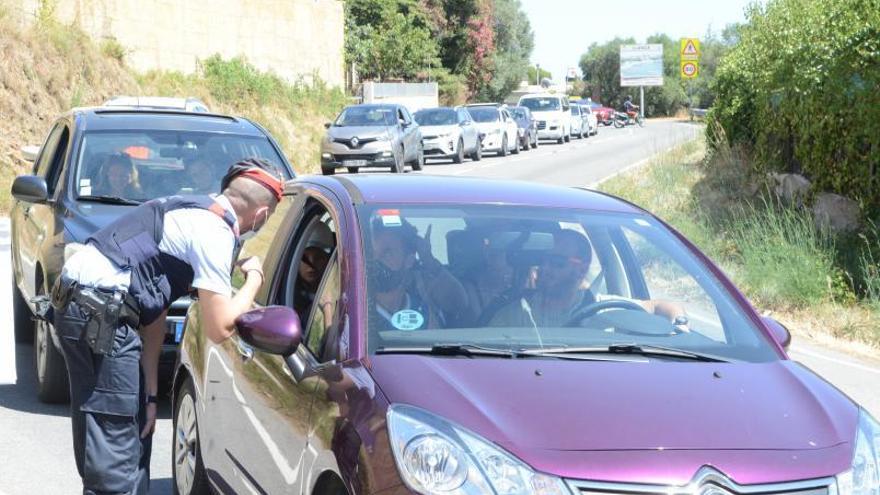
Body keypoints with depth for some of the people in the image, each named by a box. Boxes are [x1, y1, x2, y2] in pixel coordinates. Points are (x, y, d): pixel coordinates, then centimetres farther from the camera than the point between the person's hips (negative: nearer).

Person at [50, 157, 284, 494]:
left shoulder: (189, 213, 21)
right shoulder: (215, 233, -8)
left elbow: (154, 314, 20)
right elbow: (219, 329, -8)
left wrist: (149, 394, 19)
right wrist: (253, 279, 9)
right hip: (101, 313, -10)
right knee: (115, 448, -7)